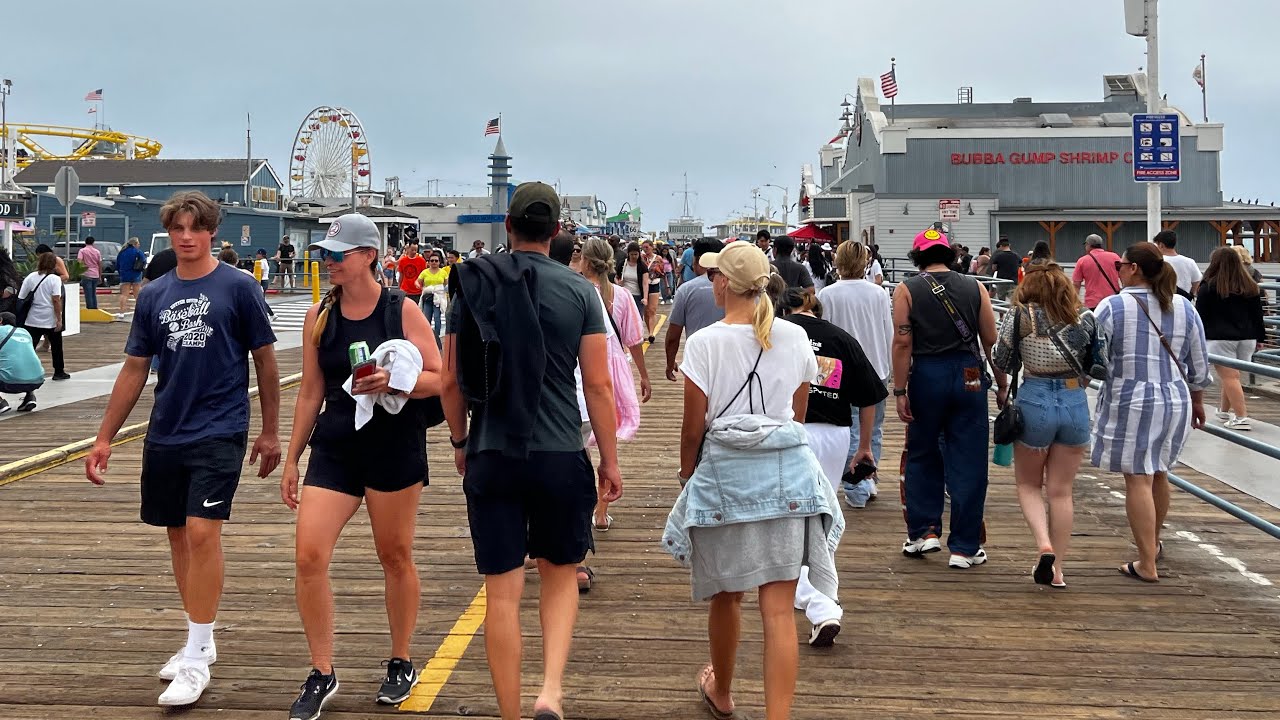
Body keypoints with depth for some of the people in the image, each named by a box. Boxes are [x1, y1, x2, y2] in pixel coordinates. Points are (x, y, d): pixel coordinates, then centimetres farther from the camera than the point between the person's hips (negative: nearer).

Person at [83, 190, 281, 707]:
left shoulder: (238, 288, -4)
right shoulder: (154, 295, 7)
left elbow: (265, 360, 1)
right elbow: (134, 369, 11)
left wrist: (270, 431, 2)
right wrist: (104, 439, 9)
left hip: (219, 433, -5)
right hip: (165, 436, 5)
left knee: (202, 533, -13)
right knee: (178, 535, 12)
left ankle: (196, 661, -5)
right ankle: (201, 639, 28)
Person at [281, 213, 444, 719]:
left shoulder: (402, 311, -6)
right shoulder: (319, 317, 4)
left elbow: (438, 378, -6)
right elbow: (311, 393, 10)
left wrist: (393, 382, -24)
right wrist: (292, 459, 11)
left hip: (394, 450, -3)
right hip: (334, 449, 3)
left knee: (395, 558, 9)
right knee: (309, 556, -7)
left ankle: (401, 664, 28)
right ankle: (322, 674, 8)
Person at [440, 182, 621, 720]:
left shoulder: (471, 286, 2)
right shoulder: (579, 291, -3)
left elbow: (450, 381, 4)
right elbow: (598, 385, -4)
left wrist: (460, 441, 20)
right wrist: (610, 460, 4)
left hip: (490, 456, 1)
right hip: (559, 455, -1)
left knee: (502, 591, 7)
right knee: (560, 573, 18)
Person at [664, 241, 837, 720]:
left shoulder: (705, 343, -9)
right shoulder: (795, 339, 1)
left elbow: (693, 428, -6)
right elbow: (799, 414, 10)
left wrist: (686, 476, 11)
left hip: (725, 476, -1)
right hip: (787, 473, 2)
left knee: (726, 596, 19)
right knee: (779, 608, 2)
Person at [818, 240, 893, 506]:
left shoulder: (828, 294, -10)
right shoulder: (878, 293, -3)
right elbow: (890, 334, 4)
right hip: (877, 369, 3)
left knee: (851, 432, 2)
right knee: (874, 429, 17)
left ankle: (857, 490, 0)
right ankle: (870, 480, 19)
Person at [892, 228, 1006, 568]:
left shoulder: (907, 290, 0)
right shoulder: (974, 288, 4)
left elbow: (903, 343, -7)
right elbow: (991, 341, 3)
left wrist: (900, 391, -5)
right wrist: (1002, 384, 12)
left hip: (926, 375, -1)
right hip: (969, 377, 1)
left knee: (922, 457, 18)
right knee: (969, 464, 5)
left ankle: (923, 531, 14)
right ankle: (964, 547, 8)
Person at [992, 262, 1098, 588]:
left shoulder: (1019, 316, -5)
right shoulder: (1084, 318, 1)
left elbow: (1002, 363, 1)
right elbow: (1096, 365, 7)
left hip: (1035, 403, -2)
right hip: (1076, 404, 2)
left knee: (1028, 484, 16)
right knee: (1061, 491, 12)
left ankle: (1044, 544, -8)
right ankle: (1056, 569, 15)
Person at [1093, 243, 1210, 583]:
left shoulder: (1111, 307, -10)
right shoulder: (1185, 308, 4)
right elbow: (1198, 366, 10)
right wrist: (1197, 401, 23)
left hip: (1130, 402, -5)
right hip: (1174, 402, 5)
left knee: (1138, 479, -2)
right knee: (1158, 474, 20)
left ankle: (1147, 564, -1)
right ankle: (1153, 543, 39)